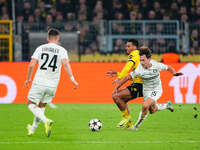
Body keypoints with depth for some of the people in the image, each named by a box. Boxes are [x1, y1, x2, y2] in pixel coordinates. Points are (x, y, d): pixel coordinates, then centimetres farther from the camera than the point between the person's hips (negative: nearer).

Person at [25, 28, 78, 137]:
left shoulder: (40, 48, 3)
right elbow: (66, 64, -15)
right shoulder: (62, 50, 1)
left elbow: (31, 65, -2)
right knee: (41, 106, 20)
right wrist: (72, 79, -17)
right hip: (52, 85, 2)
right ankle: (33, 129, 27)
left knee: (31, 104, 7)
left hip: (39, 82, -2)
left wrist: (28, 79, 12)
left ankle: (46, 121, -17)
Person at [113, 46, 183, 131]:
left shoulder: (157, 65, -20)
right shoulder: (139, 69, -22)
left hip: (156, 90, -3)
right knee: (152, 110, 16)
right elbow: (128, 77, -15)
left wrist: (174, 73, -20)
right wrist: (117, 87, -14)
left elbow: (168, 68, -1)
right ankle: (165, 106, 48)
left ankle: (137, 124, -4)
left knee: (145, 106, -25)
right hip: (146, 91, 3)